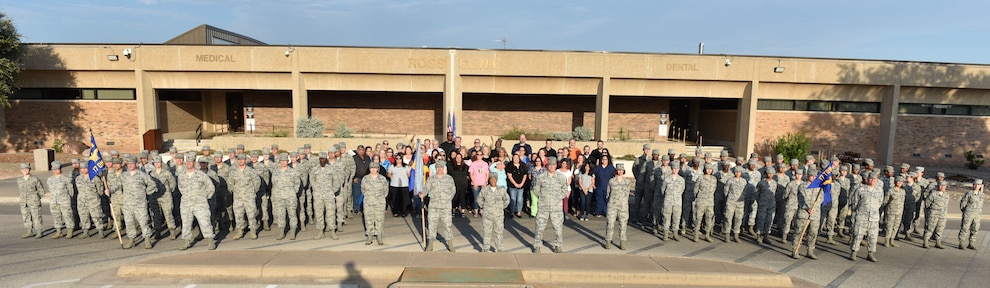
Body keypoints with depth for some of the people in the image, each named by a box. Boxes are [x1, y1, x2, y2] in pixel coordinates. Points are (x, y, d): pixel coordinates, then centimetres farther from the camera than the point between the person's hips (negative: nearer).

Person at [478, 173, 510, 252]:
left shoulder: (501, 190, -2)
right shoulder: (484, 190, -4)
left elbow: (506, 199, 12)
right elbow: (480, 199, 11)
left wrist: (502, 208, 8)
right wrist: (483, 207, 6)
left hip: (499, 216, 1)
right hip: (487, 216, -1)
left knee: (498, 232, 7)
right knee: (486, 232, 6)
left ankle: (498, 249, 20)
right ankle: (485, 248, 19)